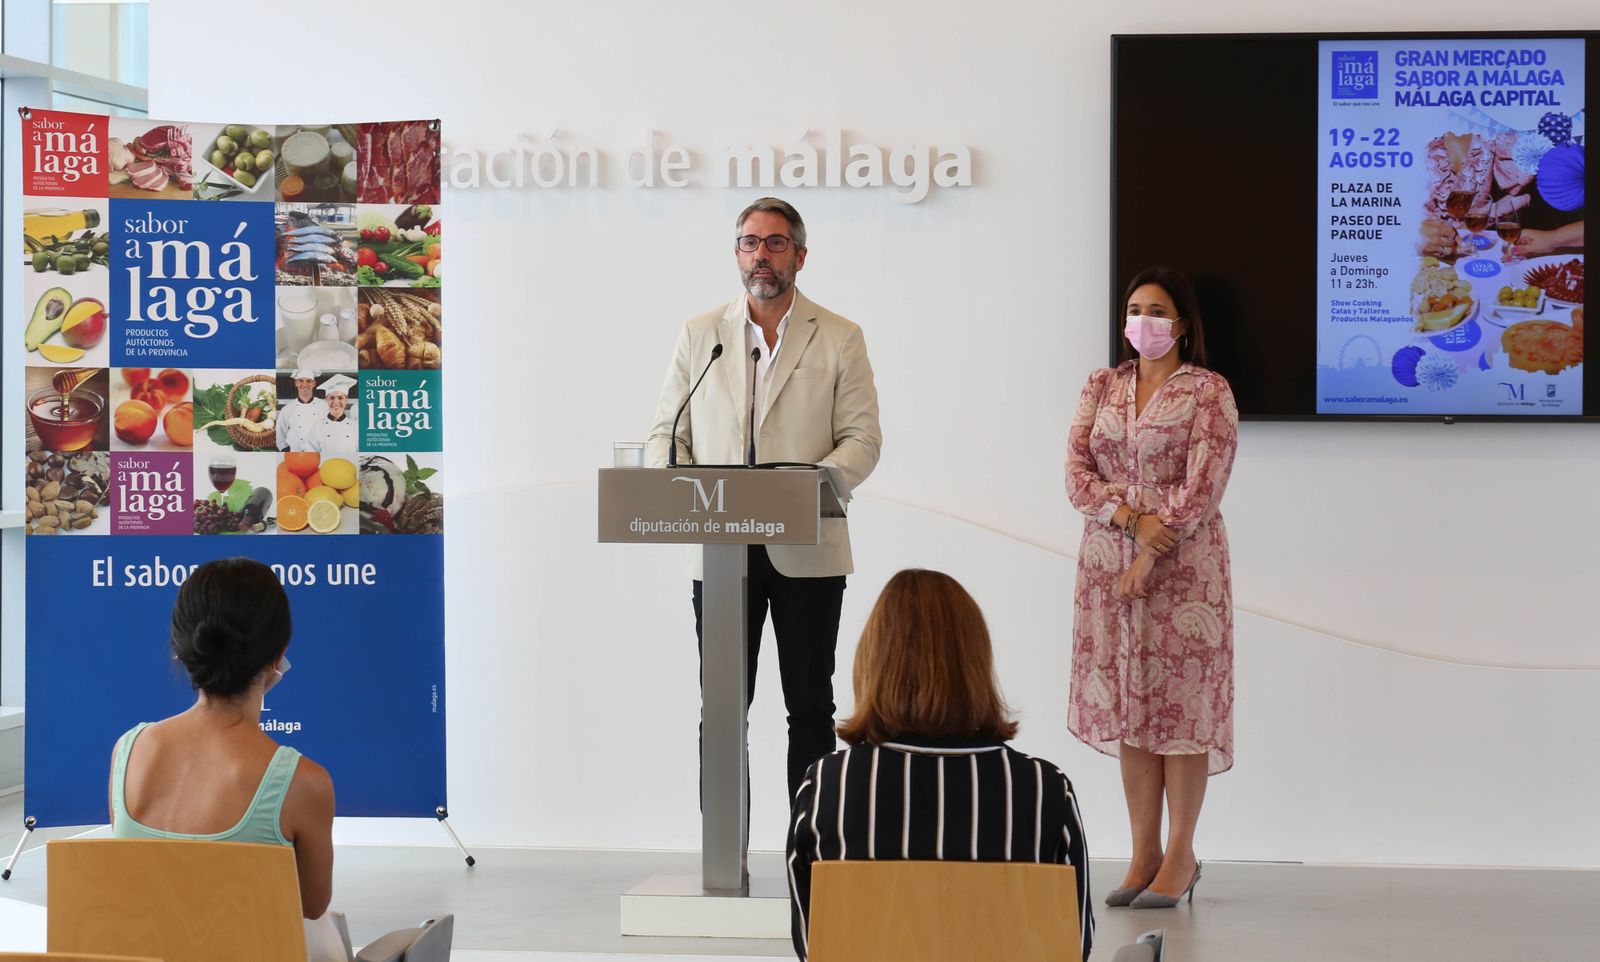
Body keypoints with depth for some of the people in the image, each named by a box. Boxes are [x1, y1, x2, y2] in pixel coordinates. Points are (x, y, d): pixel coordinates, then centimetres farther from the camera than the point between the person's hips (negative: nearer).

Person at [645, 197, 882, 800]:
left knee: (810, 706, 4)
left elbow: (862, 439, -1)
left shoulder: (839, 339, 5)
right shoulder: (699, 335, 11)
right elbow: (666, 431, 10)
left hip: (806, 552, -1)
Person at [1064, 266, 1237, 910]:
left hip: (1183, 564, -4)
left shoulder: (1208, 392, -2)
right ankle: (1144, 853, 10)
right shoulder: (1101, 387, 12)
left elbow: (1204, 484, -10)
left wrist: (1152, 556, -16)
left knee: (1180, 698, -4)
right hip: (1108, 559, 4)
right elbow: (1077, 472, 3)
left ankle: (1180, 856, 3)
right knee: (1125, 700, 4)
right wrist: (1134, 518, -13)